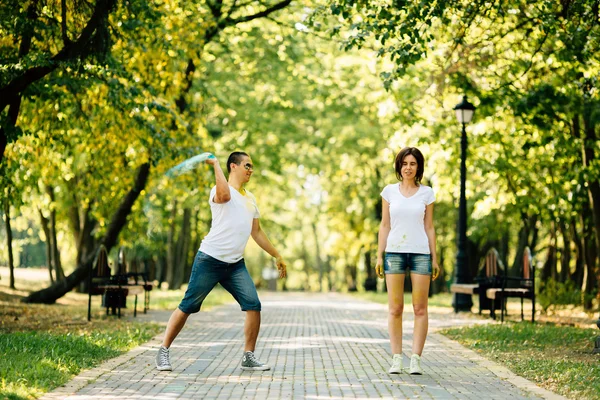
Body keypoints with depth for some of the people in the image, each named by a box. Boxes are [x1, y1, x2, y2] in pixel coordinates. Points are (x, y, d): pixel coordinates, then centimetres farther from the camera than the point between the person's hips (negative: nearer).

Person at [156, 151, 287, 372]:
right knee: (187, 306, -2)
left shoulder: (250, 198, 17)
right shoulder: (219, 191, -6)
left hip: (236, 264, 6)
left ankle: (248, 357, 2)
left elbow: (257, 232, 25)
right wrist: (215, 164, -21)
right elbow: (224, 194, -33)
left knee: (254, 306, -8)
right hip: (210, 260, -6)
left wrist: (277, 256, 25)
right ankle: (163, 351, 11)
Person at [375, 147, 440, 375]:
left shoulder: (426, 193, 5)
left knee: (420, 308, -2)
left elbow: (429, 227, 7)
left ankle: (416, 359, 0)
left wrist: (434, 258, 3)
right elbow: (385, 226, 8)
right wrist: (379, 255, 2)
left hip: (420, 253, 0)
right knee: (395, 309, 1)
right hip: (394, 252, 0)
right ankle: (396, 359, 4)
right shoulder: (389, 191, 6)